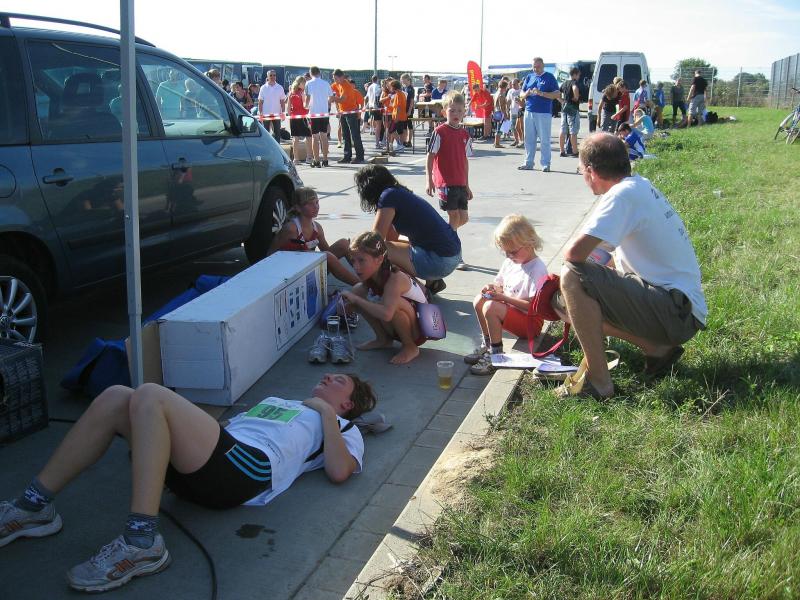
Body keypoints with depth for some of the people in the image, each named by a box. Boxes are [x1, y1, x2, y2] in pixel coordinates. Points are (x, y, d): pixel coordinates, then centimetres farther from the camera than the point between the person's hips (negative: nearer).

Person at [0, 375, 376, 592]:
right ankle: (35, 506, -6)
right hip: (203, 464, 7)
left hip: (247, 467, -7)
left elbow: (339, 471, -1)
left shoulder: (342, 427, 21)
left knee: (150, 397, -26)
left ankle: (142, 543, -30)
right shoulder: (278, 401, 42)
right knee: (115, 397, -9)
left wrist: (326, 413, 3)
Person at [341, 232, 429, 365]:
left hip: (420, 329, -7)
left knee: (391, 303, -38)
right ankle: (383, 339, 8)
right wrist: (345, 302, -16)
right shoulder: (369, 277, -8)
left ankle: (410, 347, -11)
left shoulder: (395, 279, -32)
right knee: (358, 290, -6)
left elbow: (386, 314, -48)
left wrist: (356, 299, -40)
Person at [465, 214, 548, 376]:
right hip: (509, 308, 9)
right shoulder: (510, 262, 5)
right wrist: (493, 287, -5)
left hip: (530, 322, -9)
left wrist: (504, 297, -24)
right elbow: (501, 284, 20)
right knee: (479, 300, -5)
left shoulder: (537, 269, -20)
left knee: (491, 307, -28)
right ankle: (487, 343, 7)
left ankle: (495, 354, -15)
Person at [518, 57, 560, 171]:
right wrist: (527, 93, -8)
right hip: (529, 112, 5)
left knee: (544, 140, -3)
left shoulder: (549, 77, 2)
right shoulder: (529, 77, 15)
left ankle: (546, 164, 1)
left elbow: (557, 94, -5)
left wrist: (541, 93, -17)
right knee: (529, 139, 7)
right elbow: (521, 95, 16)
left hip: (544, 113, -4)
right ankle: (528, 163, 14)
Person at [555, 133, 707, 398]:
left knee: (572, 277, -21)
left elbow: (575, 252, -25)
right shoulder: (640, 185, 13)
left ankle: (598, 381, -16)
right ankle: (656, 348, 11)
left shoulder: (622, 194, -17)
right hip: (679, 309, 10)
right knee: (563, 302, 12)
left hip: (677, 311, -10)